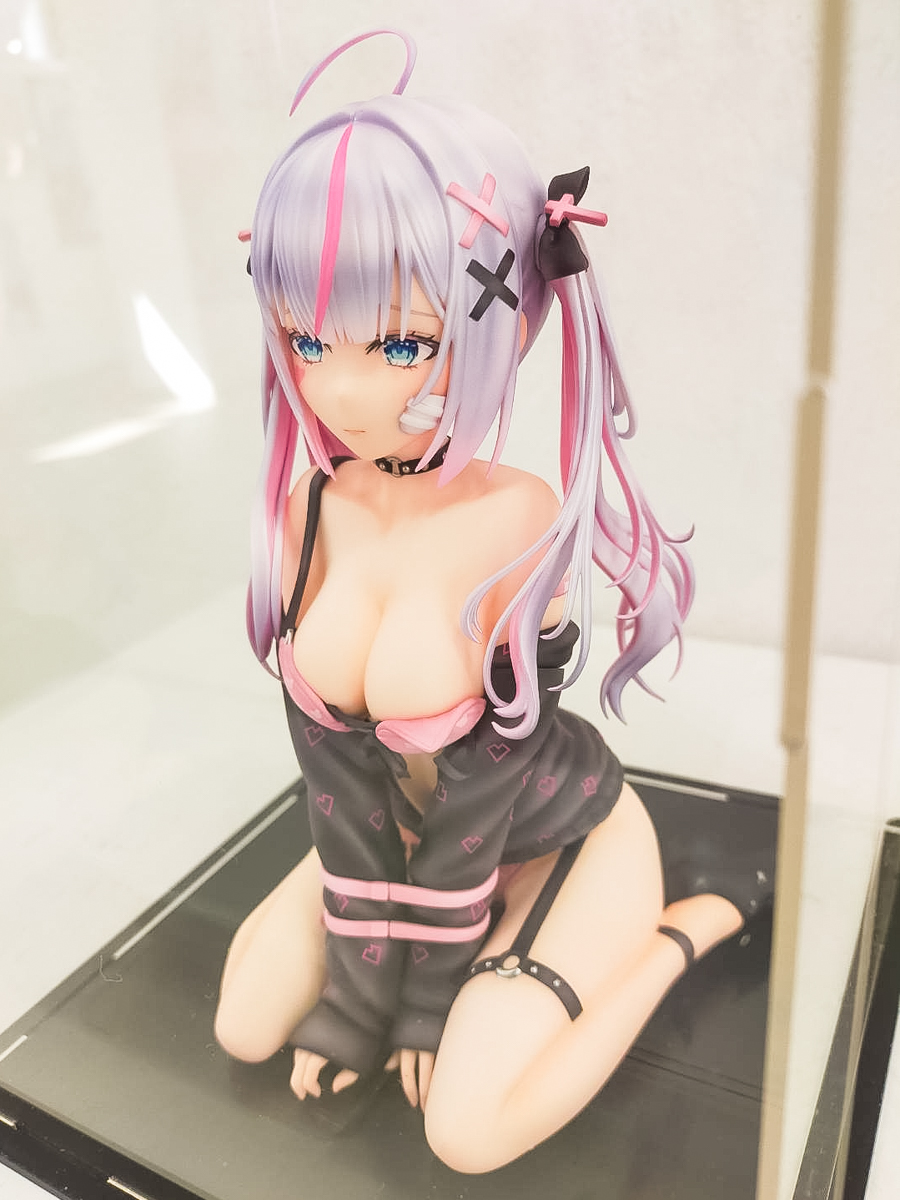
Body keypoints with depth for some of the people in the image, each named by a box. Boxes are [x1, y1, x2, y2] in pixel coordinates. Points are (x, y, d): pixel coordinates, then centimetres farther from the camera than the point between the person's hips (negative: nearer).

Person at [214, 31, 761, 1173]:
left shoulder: (518, 525, -31)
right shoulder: (303, 512, -15)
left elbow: (476, 788, -23)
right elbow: (338, 769, -13)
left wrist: (418, 994, -11)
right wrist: (356, 987, -8)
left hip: (559, 835, -5)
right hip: (412, 829, 5)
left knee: (467, 1129, -8)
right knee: (248, 1029, 8)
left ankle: (693, 920, 9)